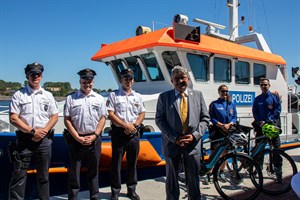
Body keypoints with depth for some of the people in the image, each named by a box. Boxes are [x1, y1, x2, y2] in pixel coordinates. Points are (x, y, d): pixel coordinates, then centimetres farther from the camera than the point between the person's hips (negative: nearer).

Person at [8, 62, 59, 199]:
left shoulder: (48, 95, 9)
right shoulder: (18, 95, 1)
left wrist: (44, 131, -9)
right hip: (24, 139, -2)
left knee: (43, 175, 13)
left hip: (44, 140, 2)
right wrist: (32, 131, -13)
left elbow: (55, 116, 7)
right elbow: (13, 118, -6)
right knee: (19, 175, 2)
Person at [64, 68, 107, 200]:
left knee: (93, 170, 12)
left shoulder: (99, 99, 6)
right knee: (74, 171, 5)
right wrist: (78, 137, -8)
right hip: (76, 139, -1)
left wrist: (94, 136, -8)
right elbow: (67, 120, -1)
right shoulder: (71, 98, 3)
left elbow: (102, 118, 3)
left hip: (94, 139, 1)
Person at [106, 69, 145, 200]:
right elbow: (110, 115, -8)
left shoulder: (137, 96, 11)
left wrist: (134, 125, -7)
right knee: (116, 163, 2)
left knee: (132, 163, 12)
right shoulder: (114, 95, -1)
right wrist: (126, 125, -13)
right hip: (119, 133, -3)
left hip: (134, 134, 4)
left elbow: (142, 114, 11)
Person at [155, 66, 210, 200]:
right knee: (171, 179, 14)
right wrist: (174, 138, -13)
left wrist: (194, 135, -9)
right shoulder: (164, 97, 0)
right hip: (172, 143, -1)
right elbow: (159, 119, -4)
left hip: (193, 143, 1)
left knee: (193, 179, 13)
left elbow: (205, 118, 4)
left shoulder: (198, 95, 5)